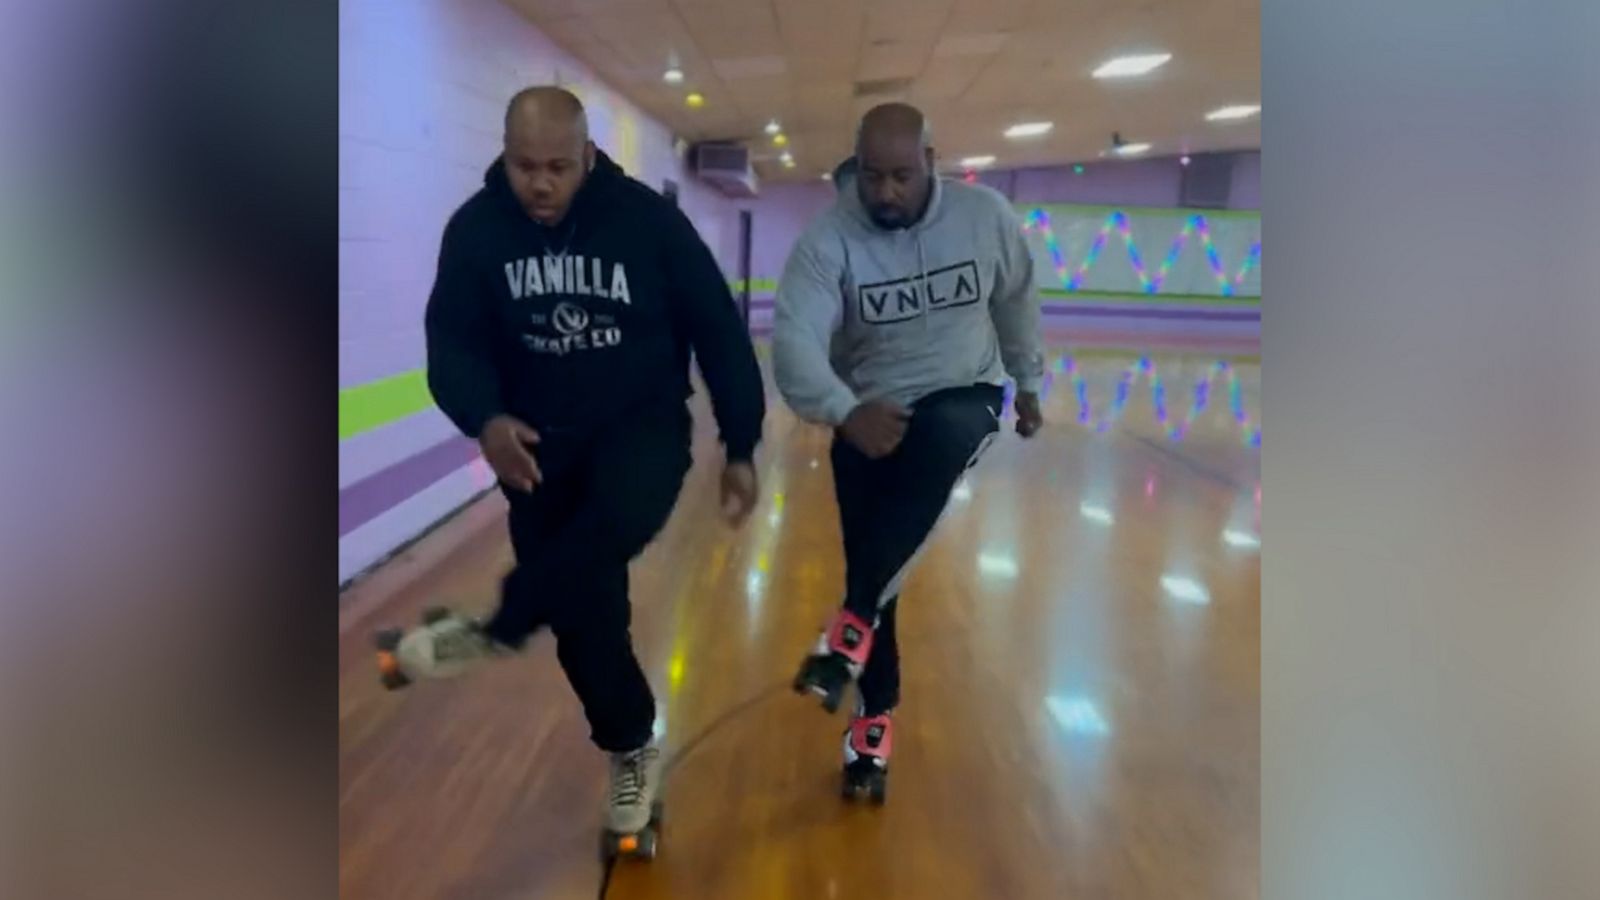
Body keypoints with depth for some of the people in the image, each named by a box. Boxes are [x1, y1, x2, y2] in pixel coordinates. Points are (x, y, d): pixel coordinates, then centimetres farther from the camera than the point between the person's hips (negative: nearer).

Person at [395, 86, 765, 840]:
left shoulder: (648, 219, -13)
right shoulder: (476, 228, -7)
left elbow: (718, 331, -6)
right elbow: (452, 343, -7)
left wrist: (740, 448, -5)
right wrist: (484, 421, -30)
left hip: (644, 425, -2)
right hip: (537, 441, 2)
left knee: (615, 519, -37)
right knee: (582, 605, 5)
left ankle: (498, 631, -14)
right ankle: (632, 751, 27)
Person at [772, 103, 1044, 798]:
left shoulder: (987, 216, -8)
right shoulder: (827, 241, -15)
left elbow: (1017, 300, 10)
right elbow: (794, 341, -28)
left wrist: (1028, 385, 18)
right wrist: (845, 413, -45)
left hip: (966, 399, 0)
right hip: (868, 421, 1)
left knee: (938, 439, -38)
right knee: (872, 575, 1)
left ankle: (854, 622, -29)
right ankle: (875, 718, 24)